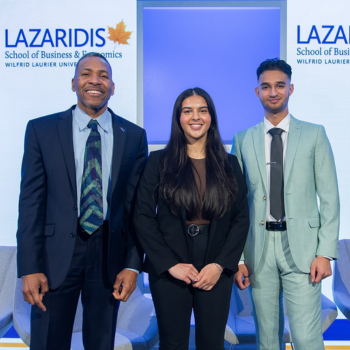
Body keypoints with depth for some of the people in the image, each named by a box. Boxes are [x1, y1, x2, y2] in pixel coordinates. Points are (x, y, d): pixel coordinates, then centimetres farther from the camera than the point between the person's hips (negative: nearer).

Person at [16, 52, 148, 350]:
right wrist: (30, 268, -8)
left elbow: (138, 204, 3)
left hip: (109, 255, 2)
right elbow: (31, 200, -3)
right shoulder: (41, 130, 0)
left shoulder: (134, 136, 3)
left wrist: (133, 264, -2)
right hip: (56, 254, -1)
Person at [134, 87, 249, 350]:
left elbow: (242, 218, 5)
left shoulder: (229, 164, 7)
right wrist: (171, 264, -10)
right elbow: (143, 217, -3)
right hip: (168, 270, -1)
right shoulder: (159, 161, 0)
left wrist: (220, 264, -6)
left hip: (217, 271, 2)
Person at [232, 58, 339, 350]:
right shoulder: (243, 140, 7)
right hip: (259, 250, 2)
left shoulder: (314, 134, 5)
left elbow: (329, 197, 2)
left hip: (301, 247, -1)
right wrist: (236, 258, 2)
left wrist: (325, 252, -6)